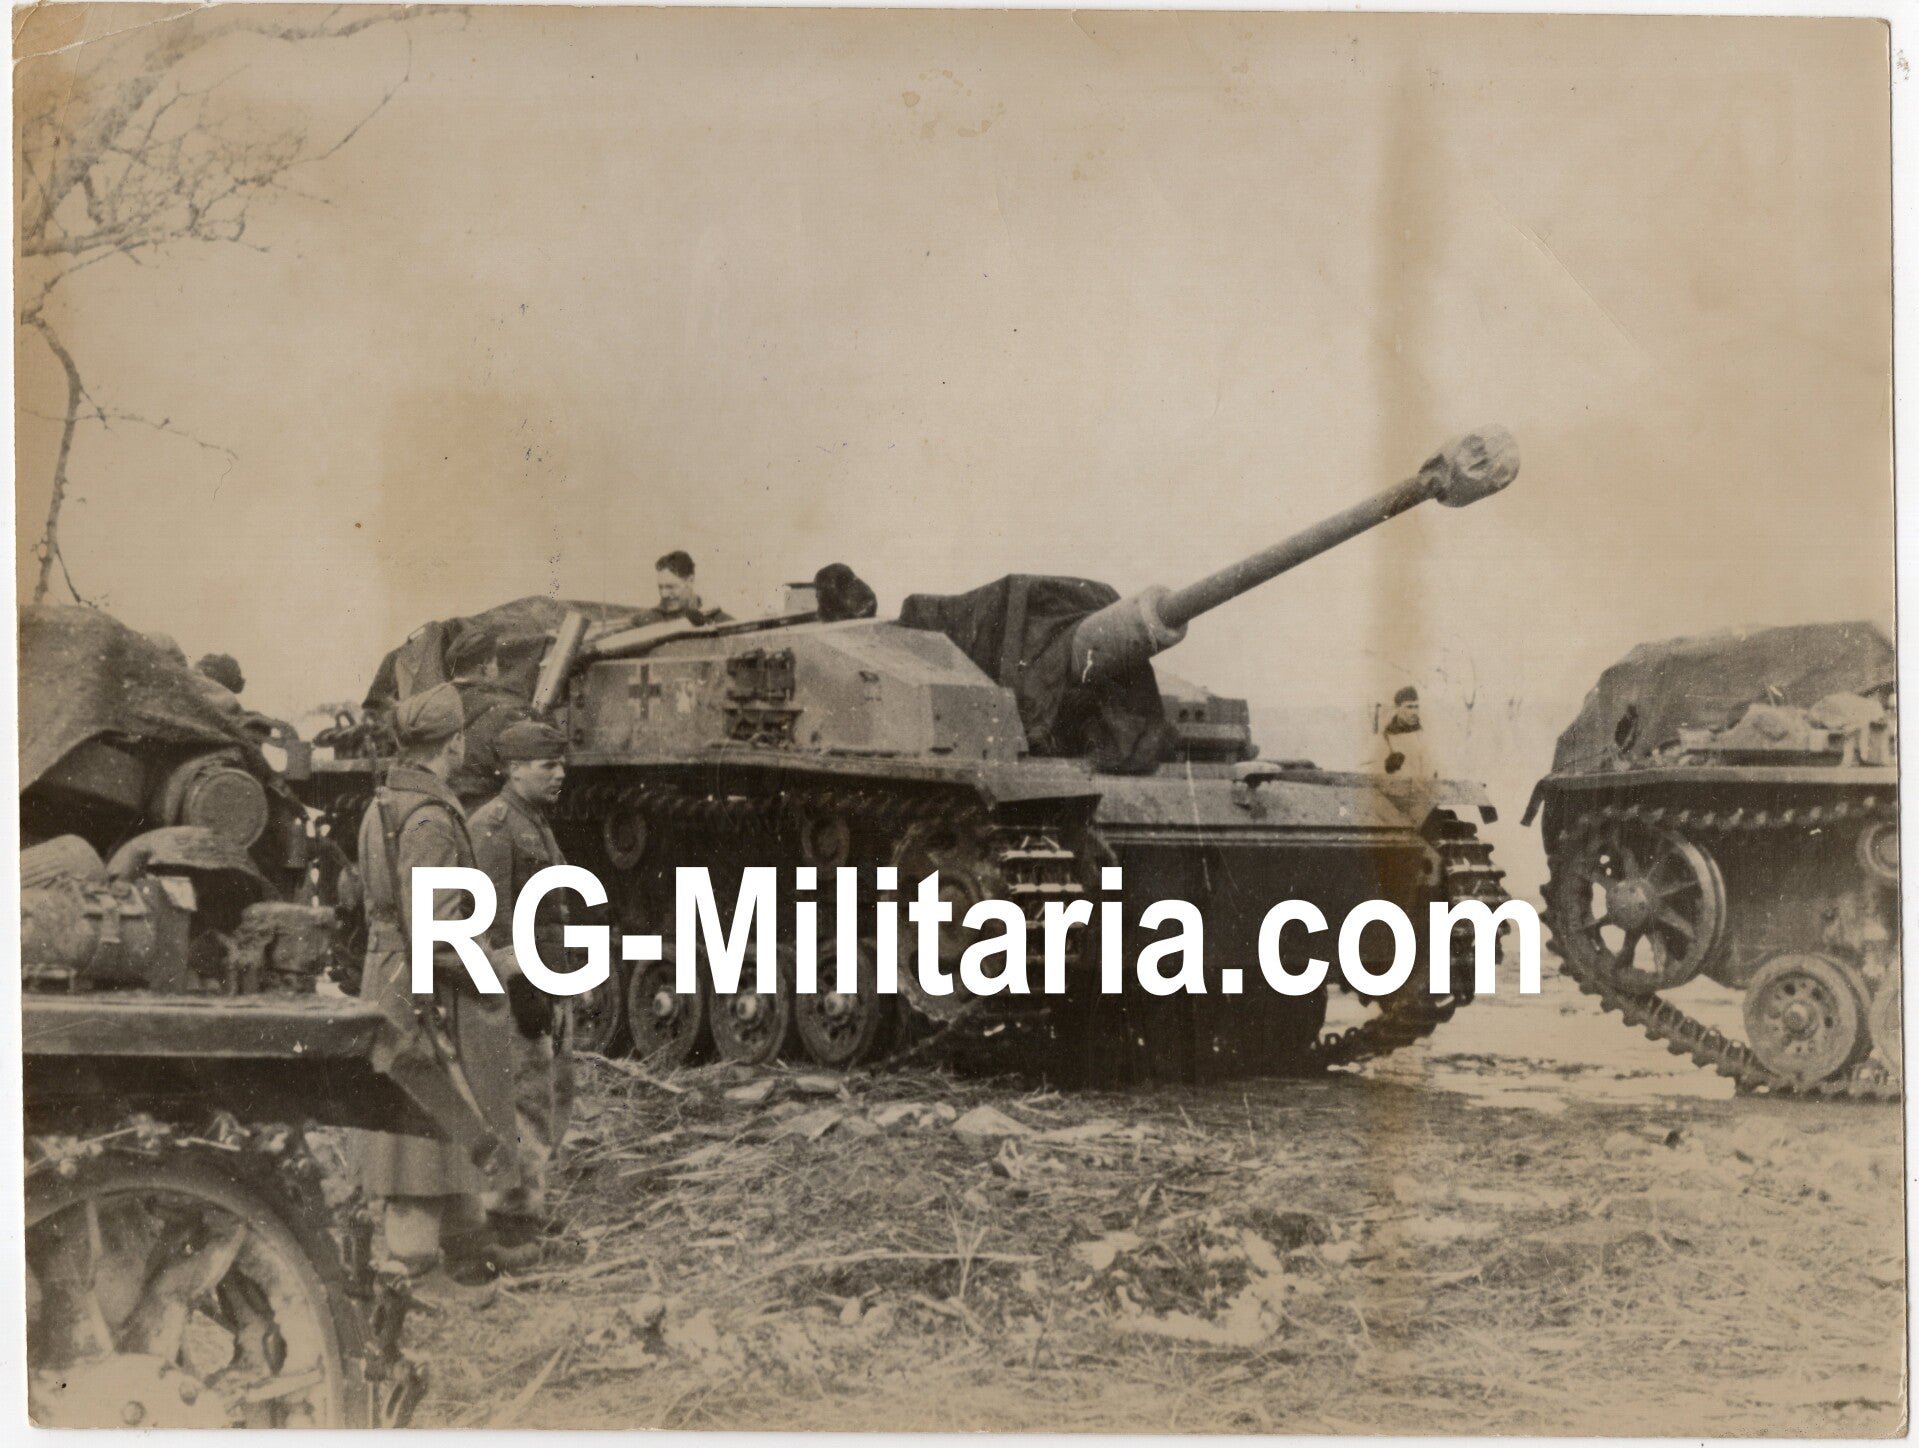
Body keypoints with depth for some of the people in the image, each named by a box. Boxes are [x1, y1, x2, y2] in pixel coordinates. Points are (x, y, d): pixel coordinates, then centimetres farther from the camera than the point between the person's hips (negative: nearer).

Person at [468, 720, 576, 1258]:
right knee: (527, 1101, -7)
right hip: (518, 987, -10)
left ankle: (525, 1200, 23)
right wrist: (520, 988, -22)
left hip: (551, 986, 10)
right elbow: (494, 915, -19)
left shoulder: (538, 824, 18)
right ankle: (515, 1219, 0)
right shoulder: (492, 824, -13)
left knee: (556, 1097, 14)